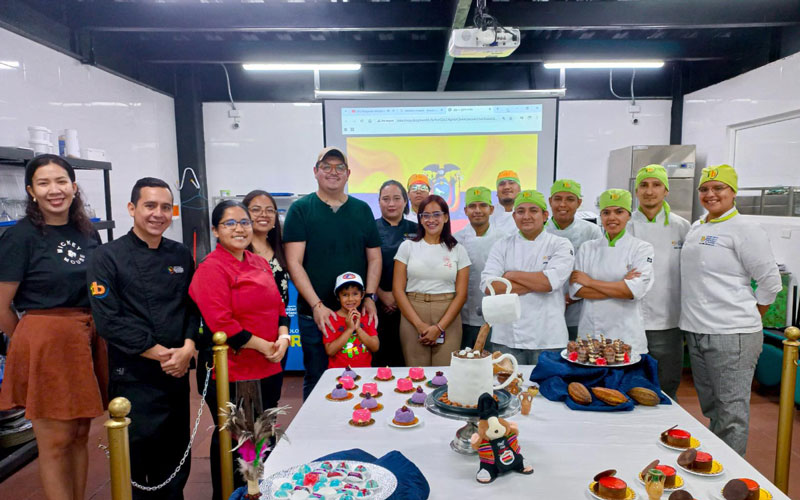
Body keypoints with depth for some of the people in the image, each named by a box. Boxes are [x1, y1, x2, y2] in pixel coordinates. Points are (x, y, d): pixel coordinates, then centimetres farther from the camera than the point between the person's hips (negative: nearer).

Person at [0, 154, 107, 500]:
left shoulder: (87, 233, 7)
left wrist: (88, 334, 13)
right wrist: (33, 341, 3)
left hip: (88, 340, 6)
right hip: (44, 343, -5)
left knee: (81, 434, 16)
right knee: (55, 442, 6)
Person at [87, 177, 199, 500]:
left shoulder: (181, 255, 7)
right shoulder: (108, 257, -7)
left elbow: (193, 307, 8)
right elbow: (108, 319, -14)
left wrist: (187, 348, -9)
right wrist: (159, 353, -16)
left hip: (177, 374, 4)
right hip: (132, 378, -4)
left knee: (175, 453, 15)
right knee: (137, 457, 5)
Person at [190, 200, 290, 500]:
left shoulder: (260, 264, 10)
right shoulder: (211, 268, -12)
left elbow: (278, 306, 13)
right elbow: (221, 323, -19)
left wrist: (283, 337, -5)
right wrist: (263, 346, -17)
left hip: (268, 368, 7)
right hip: (230, 371, -7)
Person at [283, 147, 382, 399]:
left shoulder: (362, 210, 9)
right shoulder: (301, 209, 0)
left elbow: (374, 258, 10)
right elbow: (294, 263, -7)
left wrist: (370, 297, -4)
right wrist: (316, 305, -14)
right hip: (315, 313, -2)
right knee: (316, 378, 9)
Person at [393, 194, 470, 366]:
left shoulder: (458, 250, 7)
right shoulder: (407, 246, 6)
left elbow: (461, 294, 3)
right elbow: (398, 289, 1)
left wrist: (439, 327, -8)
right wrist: (419, 324, -8)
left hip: (448, 320, 0)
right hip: (412, 318, 0)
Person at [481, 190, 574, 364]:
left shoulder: (561, 245, 1)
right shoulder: (502, 246, 6)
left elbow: (550, 281, -16)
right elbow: (488, 285, -7)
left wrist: (511, 275, -7)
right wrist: (536, 284, -11)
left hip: (547, 338, -1)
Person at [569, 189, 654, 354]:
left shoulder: (642, 248, 0)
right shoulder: (587, 248, 7)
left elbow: (636, 290, -14)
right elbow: (575, 289, -4)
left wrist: (590, 282, -9)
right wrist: (620, 288, -12)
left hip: (626, 335, -2)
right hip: (590, 332, 2)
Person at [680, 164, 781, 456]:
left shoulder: (745, 230, -9)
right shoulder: (695, 228, 13)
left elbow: (770, 283, -7)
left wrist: (746, 319, 1)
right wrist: (696, 319, 16)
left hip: (731, 335, -7)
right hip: (696, 332, 8)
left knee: (731, 411, 1)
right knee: (710, 407, 19)